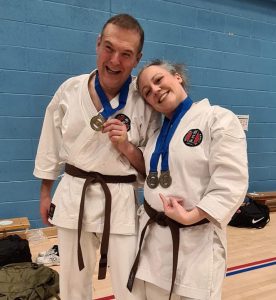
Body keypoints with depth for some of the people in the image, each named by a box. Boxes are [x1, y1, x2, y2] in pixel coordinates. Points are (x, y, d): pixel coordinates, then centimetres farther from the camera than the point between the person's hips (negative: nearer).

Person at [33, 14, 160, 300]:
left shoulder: (145, 102, -10)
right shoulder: (70, 90, -4)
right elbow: (52, 144, 8)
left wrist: (126, 147, -21)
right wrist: (45, 193, 12)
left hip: (121, 202, -2)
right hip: (72, 198, 3)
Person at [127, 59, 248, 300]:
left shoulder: (219, 119, -11)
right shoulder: (157, 130, 11)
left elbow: (230, 183, -17)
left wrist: (190, 216, -23)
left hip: (196, 238, -6)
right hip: (153, 234, 7)